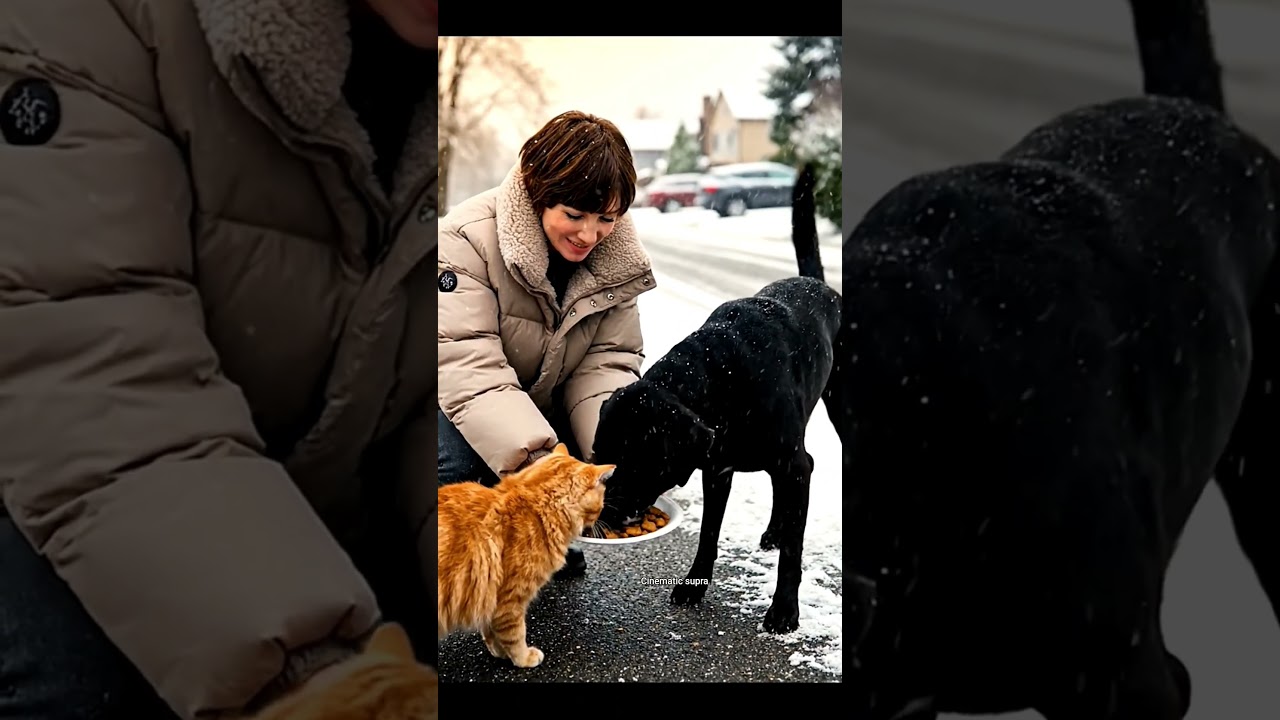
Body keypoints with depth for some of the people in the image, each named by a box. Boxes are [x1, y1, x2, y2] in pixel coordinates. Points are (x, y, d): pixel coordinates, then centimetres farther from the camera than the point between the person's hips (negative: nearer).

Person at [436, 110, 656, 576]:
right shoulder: (467, 239, -26)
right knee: (457, 457, -36)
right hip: (461, 407, -5)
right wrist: (535, 459, -48)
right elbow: (468, 367, -35)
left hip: (542, 410, 5)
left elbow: (607, 364, -12)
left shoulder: (617, 257, -9)